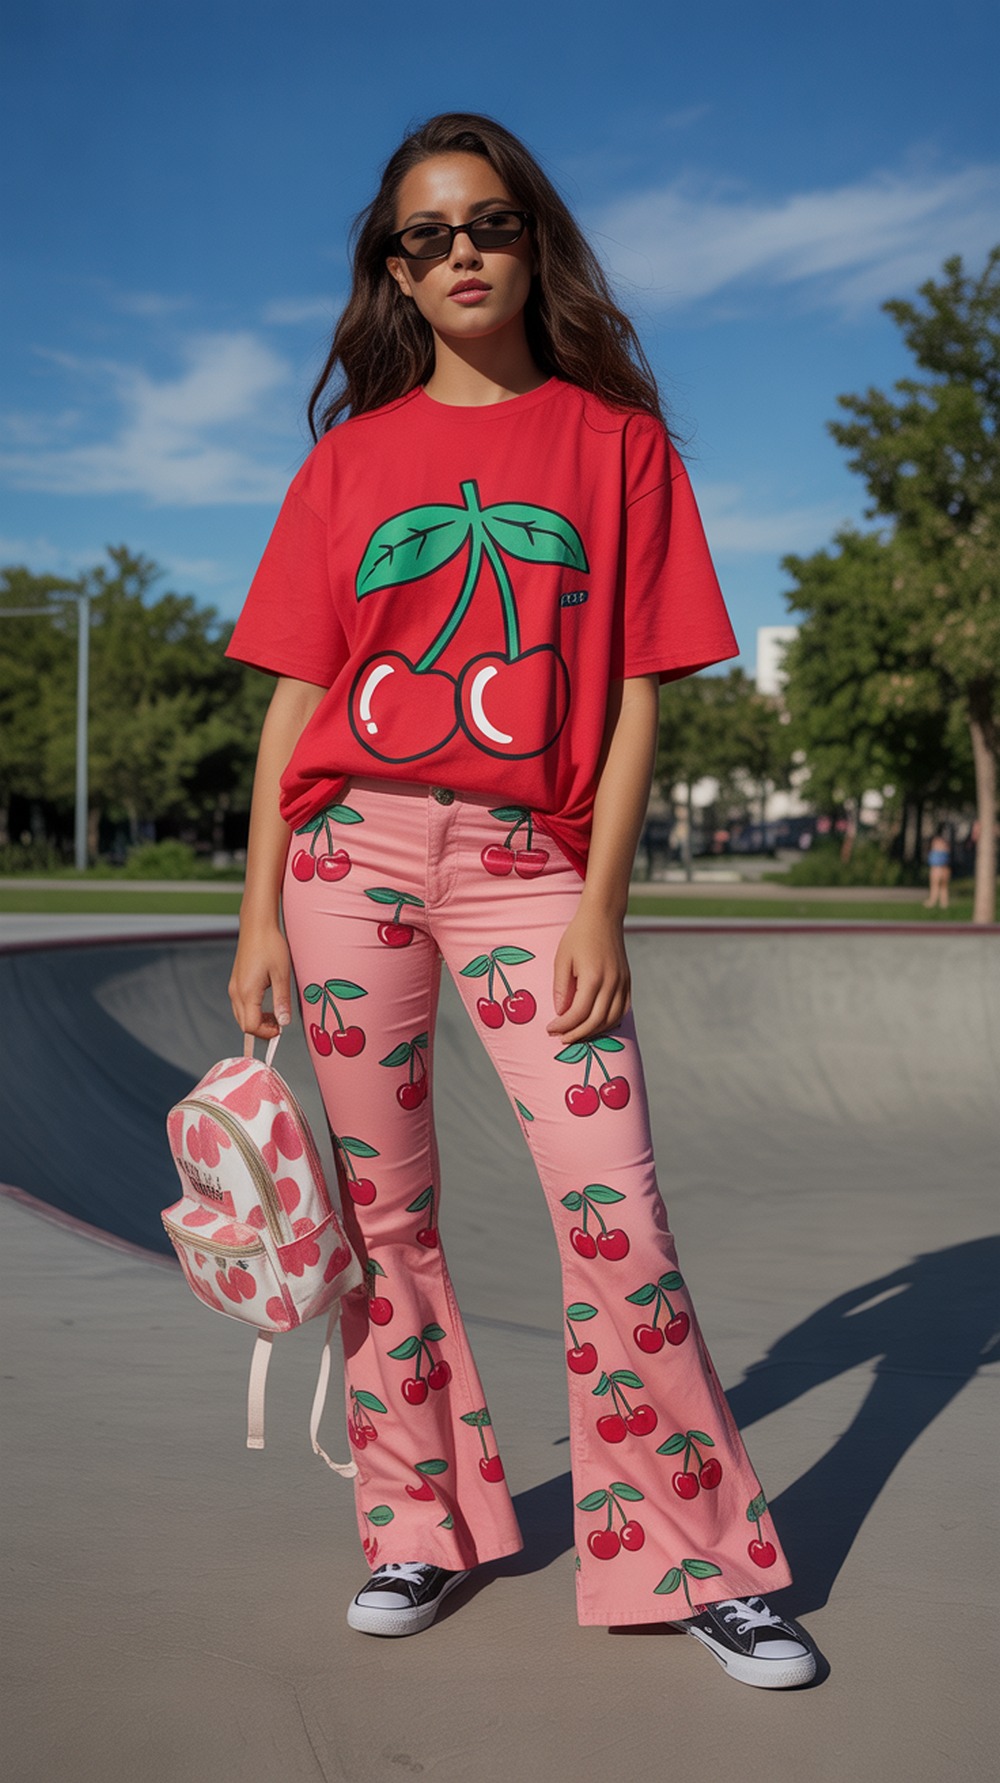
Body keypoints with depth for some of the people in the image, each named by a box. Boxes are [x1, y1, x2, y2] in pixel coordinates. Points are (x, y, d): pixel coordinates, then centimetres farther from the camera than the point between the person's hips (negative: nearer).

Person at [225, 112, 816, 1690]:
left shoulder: (615, 439, 7)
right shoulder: (353, 453, 11)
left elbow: (636, 694, 2)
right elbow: (296, 696, 9)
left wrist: (599, 908, -7)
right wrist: (261, 914, 2)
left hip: (527, 861, -2)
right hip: (351, 849, 2)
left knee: (614, 1205, -9)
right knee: (384, 1203, 6)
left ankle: (697, 1557, 3)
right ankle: (423, 1524, 20)